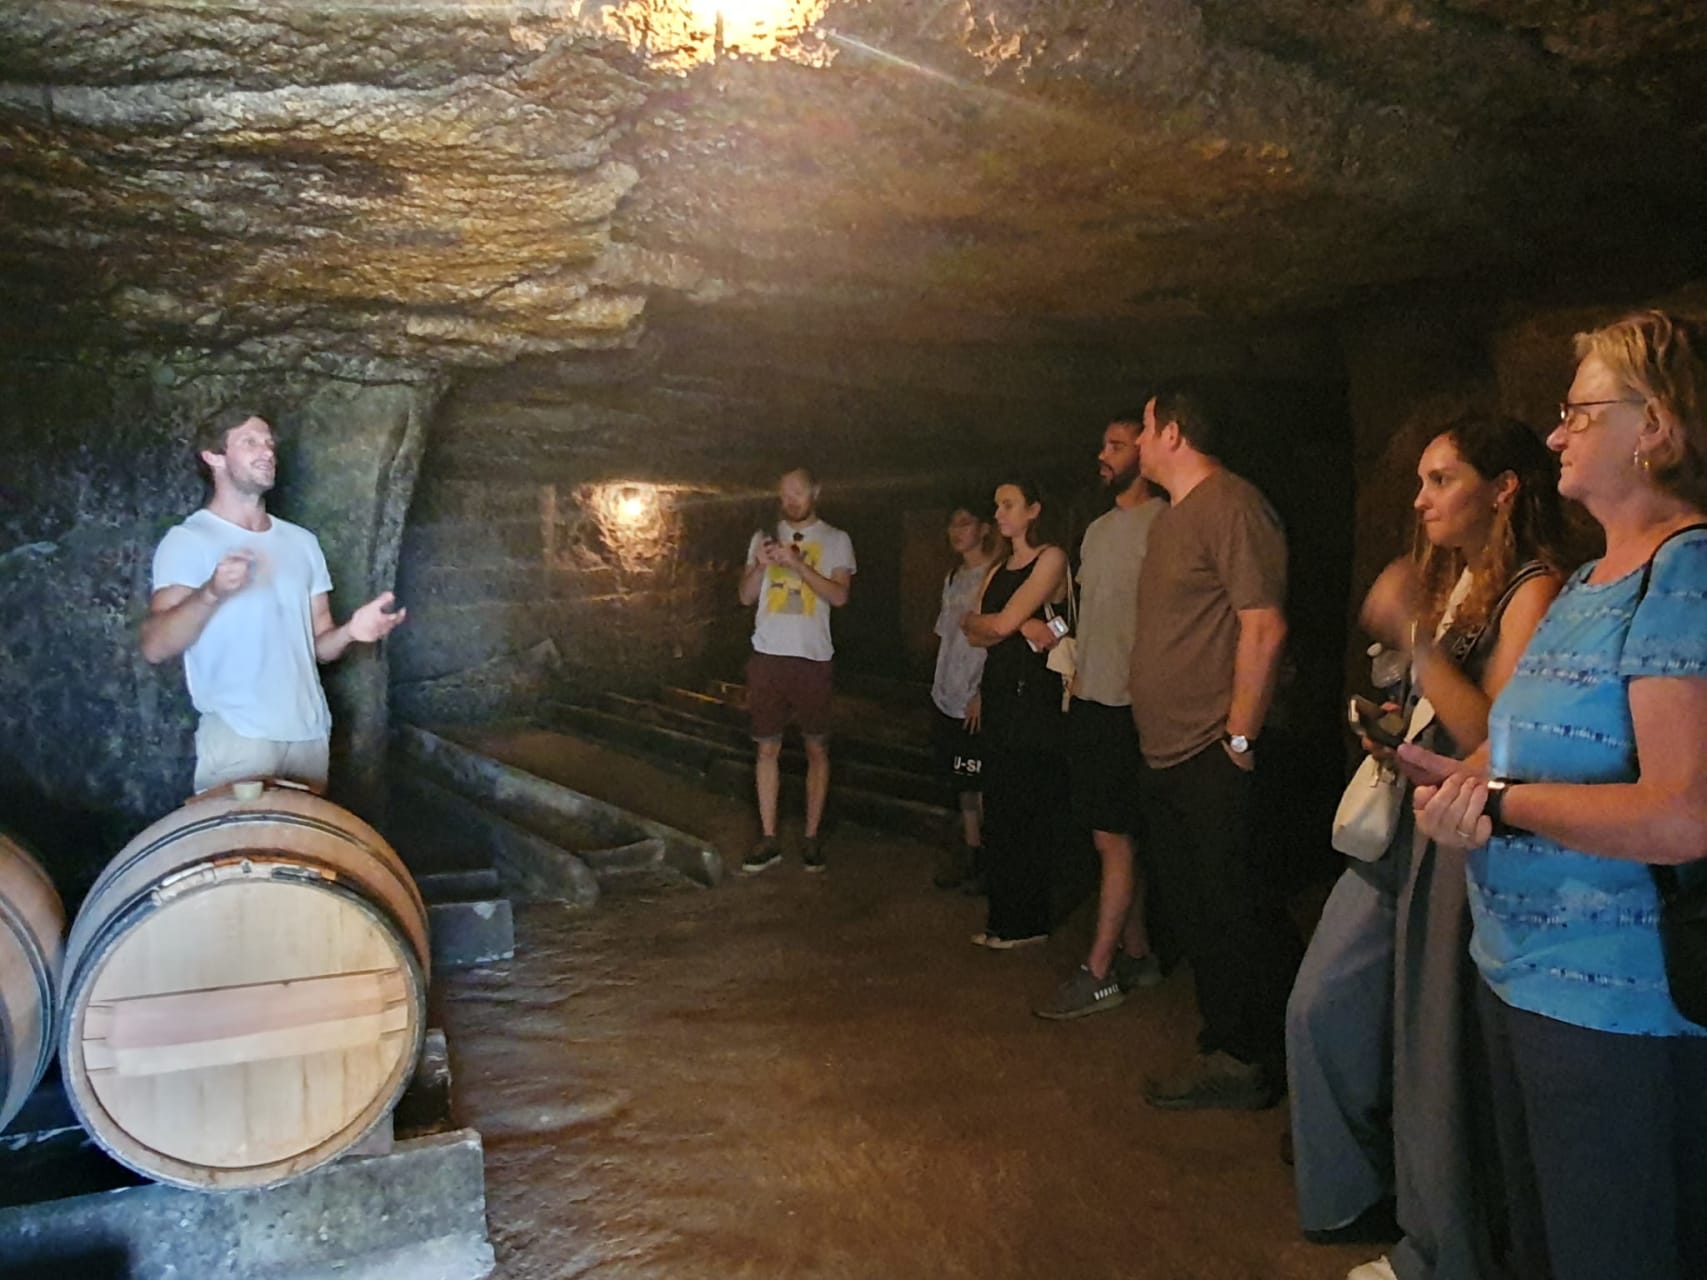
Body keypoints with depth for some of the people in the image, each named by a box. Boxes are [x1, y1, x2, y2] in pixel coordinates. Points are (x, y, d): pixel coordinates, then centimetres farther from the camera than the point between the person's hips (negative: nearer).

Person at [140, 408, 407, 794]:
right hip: (237, 737, -5)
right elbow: (155, 646, -15)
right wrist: (211, 593, -32)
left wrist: (350, 632, -9)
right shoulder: (187, 540, -4)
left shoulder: (302, 542, 12)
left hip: (310, 732, 5)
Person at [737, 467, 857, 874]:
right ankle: (768, 839, 12)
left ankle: (811, 837, 15)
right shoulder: (764, 537, 9)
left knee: (816, 748, 4)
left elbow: (839, 595, -9)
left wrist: (797, 563, -18)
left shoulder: (836, 540, 3)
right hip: (768, 656, 2)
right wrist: (761, 565, -11)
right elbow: (746, 596, 7)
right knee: (767, 747, 5)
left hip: (814, 658, -2)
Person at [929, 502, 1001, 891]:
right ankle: (969, 849, 21)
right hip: (948, 698, 7)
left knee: (979, 783, -1)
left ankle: (978, 852, 11)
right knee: (962, 781, 12)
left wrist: (984, 694, -18)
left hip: (978, 700, -7)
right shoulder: (952, 578, 14)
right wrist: (939, 687, 13)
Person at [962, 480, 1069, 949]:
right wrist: (1026, 630, -8)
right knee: (999, 809, 9)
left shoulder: (1051, 558, -6)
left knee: (1029, 811, -3)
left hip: (1035, 695, -8)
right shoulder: (998, 571, 18)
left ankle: (1026, 923, 7)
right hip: (998, 694, 8)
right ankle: (1004, 916, 18)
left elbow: (1004, 623, -13)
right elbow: (976, 636, 7)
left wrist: (975, 620, 7)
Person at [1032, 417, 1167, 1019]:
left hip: (1126, 702, -9)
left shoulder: (1161, 523, -10)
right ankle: (1136, 954, 24)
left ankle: (1099, 972, 3)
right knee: (1118, 838, 14)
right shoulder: (1097, 529, 18)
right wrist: (1051, 629, 11)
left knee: (1114, 838, -4)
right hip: (1088, 698, 9)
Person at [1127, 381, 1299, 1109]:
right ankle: (1228, 1050, 28)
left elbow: (1264, 627, -19)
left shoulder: (1231, 506, -13)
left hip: (1213, 758, -10)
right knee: (1194, 910, 15)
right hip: (1166, 752, 10)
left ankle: (1250, 1061, 13)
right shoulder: (1170, 517, 17)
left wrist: (1241, 735, -17)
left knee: (1232, 912, -1)